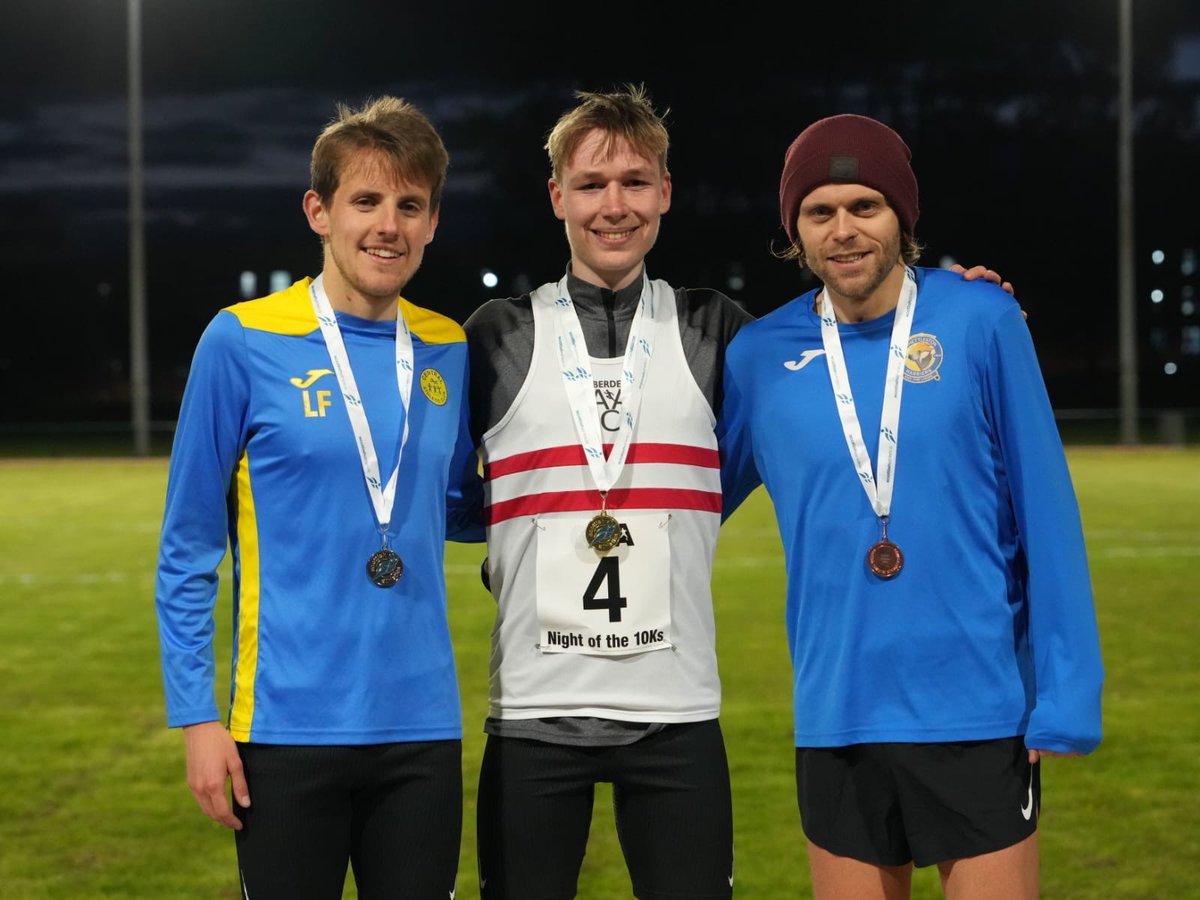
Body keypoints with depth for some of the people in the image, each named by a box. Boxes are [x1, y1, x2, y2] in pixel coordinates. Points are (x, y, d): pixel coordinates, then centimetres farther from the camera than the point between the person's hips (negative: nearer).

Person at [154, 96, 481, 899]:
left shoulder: (448, 351, 6)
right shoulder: (244, 342, -6)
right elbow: (188, 551, -3)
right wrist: (195, 714, -8)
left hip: (424, 723, 4)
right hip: (291, 727, -3)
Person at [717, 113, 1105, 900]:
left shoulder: (980, 322, -5)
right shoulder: (761, 355, 1)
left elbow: (1044, 511, -5)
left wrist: (1065, 693, -8)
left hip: (980, 711, -2)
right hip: (836, 722, 3)